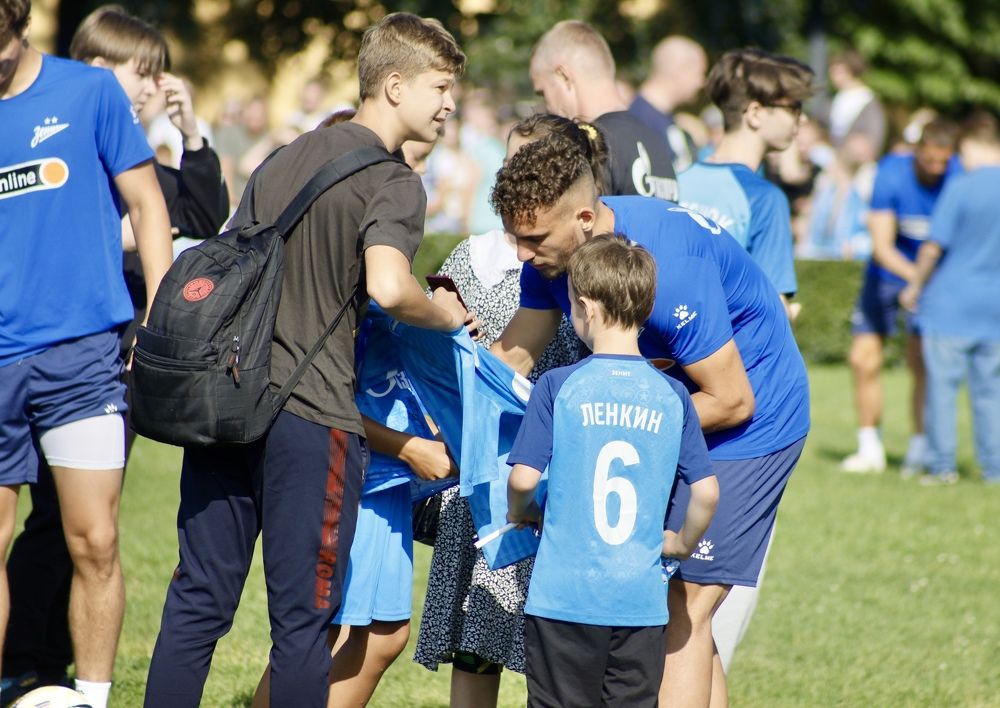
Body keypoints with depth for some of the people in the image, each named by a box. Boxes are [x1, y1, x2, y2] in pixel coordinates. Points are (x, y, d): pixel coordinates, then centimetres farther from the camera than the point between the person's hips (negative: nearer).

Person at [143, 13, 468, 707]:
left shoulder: (282, 160, 17)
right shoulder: (392, 181, -7)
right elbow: (388, 286, -24)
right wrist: (445, 315, -5)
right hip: (311, 417, -6)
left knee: (198, 601, 8)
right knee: (302, 618, 2)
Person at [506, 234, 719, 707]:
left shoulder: (558, 387, -6)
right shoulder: (671, 396, 2)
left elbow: (523, 477, -10)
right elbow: (707, 491, 0)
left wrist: (518, 512, 11)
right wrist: (683, 543, 17)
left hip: (564, 595, -2)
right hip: (641, 601, 2)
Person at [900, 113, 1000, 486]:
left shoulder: (962, 186, -13)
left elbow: (935, 245, -12)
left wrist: (914, 286, 1)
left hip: (950, 302, -5)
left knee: (942, 384, 3)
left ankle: (942, 465, 4)